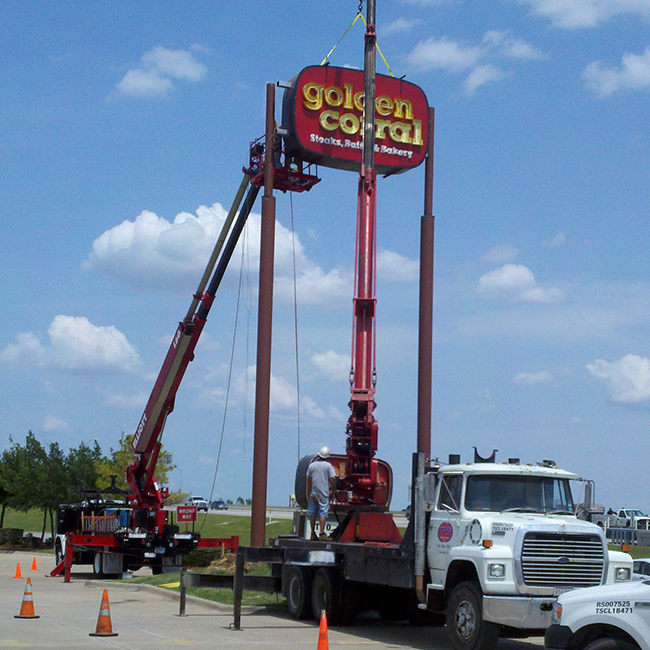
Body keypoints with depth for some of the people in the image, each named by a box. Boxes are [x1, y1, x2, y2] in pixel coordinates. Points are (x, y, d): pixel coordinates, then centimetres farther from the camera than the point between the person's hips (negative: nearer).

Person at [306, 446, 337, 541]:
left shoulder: (312, 465, 4)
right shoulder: (328, 465, -6)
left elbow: (308, 480, 10)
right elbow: (332, 479, -8)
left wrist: (308, 491, 19)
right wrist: (331, 488, 8)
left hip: (313, 493, 3)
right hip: (324, 493, -3)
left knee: (312, 513, 10)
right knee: (323, 513, -3)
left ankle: (313, 533, 13)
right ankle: (322, 533, -9)